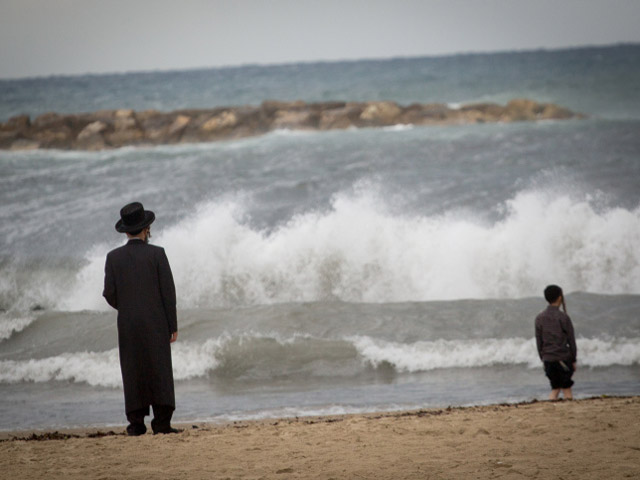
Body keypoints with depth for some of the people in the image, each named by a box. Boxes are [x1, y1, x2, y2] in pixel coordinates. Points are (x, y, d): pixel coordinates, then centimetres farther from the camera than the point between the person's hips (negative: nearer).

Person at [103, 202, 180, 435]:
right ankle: (162, 421, -5)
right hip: (156, 322, -2)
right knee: (160, 370, 1)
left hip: (127, 324, 2)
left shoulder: (113, 257, 0)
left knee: (133, 372, 5)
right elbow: (168, 291, -5)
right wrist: (173, 325, 1)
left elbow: (109, 294, -1)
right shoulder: (156, 254, -5)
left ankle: (137, 422, 1)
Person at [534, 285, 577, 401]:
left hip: (548, 360, 4)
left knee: (555, 388, 14)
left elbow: (539, 341, 7)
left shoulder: (539, 318, 2)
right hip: (563, 358, -4)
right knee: (566, 388, 5)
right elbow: (571, 340, -5)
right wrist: (574, 360, 3)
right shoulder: (563, 317, -9)